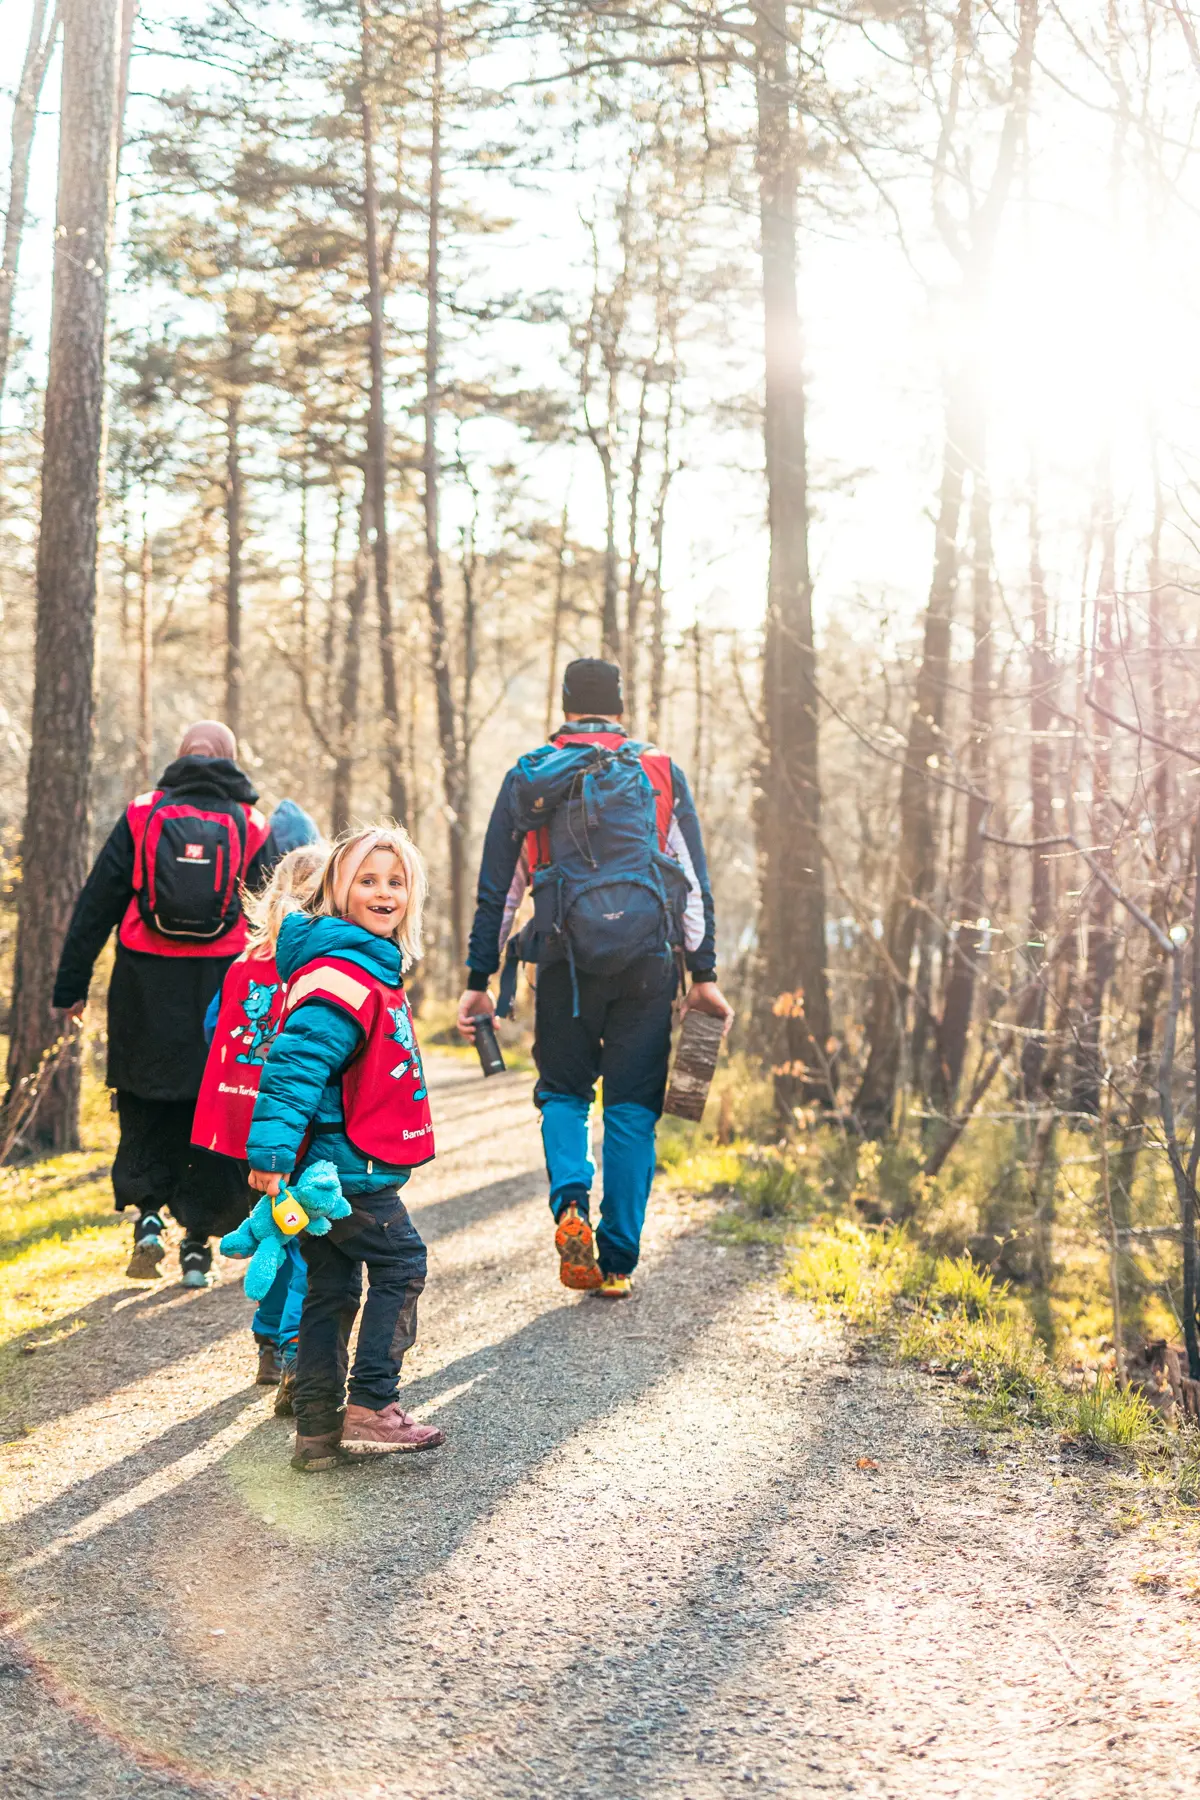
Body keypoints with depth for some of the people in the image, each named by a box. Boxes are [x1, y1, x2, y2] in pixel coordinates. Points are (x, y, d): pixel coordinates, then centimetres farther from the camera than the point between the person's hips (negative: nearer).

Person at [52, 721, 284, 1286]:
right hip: (225, 996, 0)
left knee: (144, 1110, 14)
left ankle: (146, 1208, -3)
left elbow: (95, 906, 2)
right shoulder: (252, 827, 5)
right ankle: (198, 1239, 8)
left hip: (146, 993, 0)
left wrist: (71, 985, 6)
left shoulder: (141, 815, 3)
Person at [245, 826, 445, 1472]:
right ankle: (370, 1408, 1)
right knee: (400, 1264, -3)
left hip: (333, 1168, 10)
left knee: (331, 1288, 12)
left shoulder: (373, 969, 16)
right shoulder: (342, 976, -18)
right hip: (347, 1169, -10)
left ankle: (317, 1429, 18)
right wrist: (271, 1151, -33)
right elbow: (296, 1063, -27)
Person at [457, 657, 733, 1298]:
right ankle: (618, 1262, 6)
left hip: (566, 957, 0)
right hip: (649, 956, 0)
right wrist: (704, 975, 8)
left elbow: (497, 888, 9)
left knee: (564, 1090, 17)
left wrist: (478, 982, 12)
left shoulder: (528, 777, 11)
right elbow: (694, 878, 6)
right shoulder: (661, 773, 10)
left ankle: (569, 1202, -10)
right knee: (632, 1103, 7)